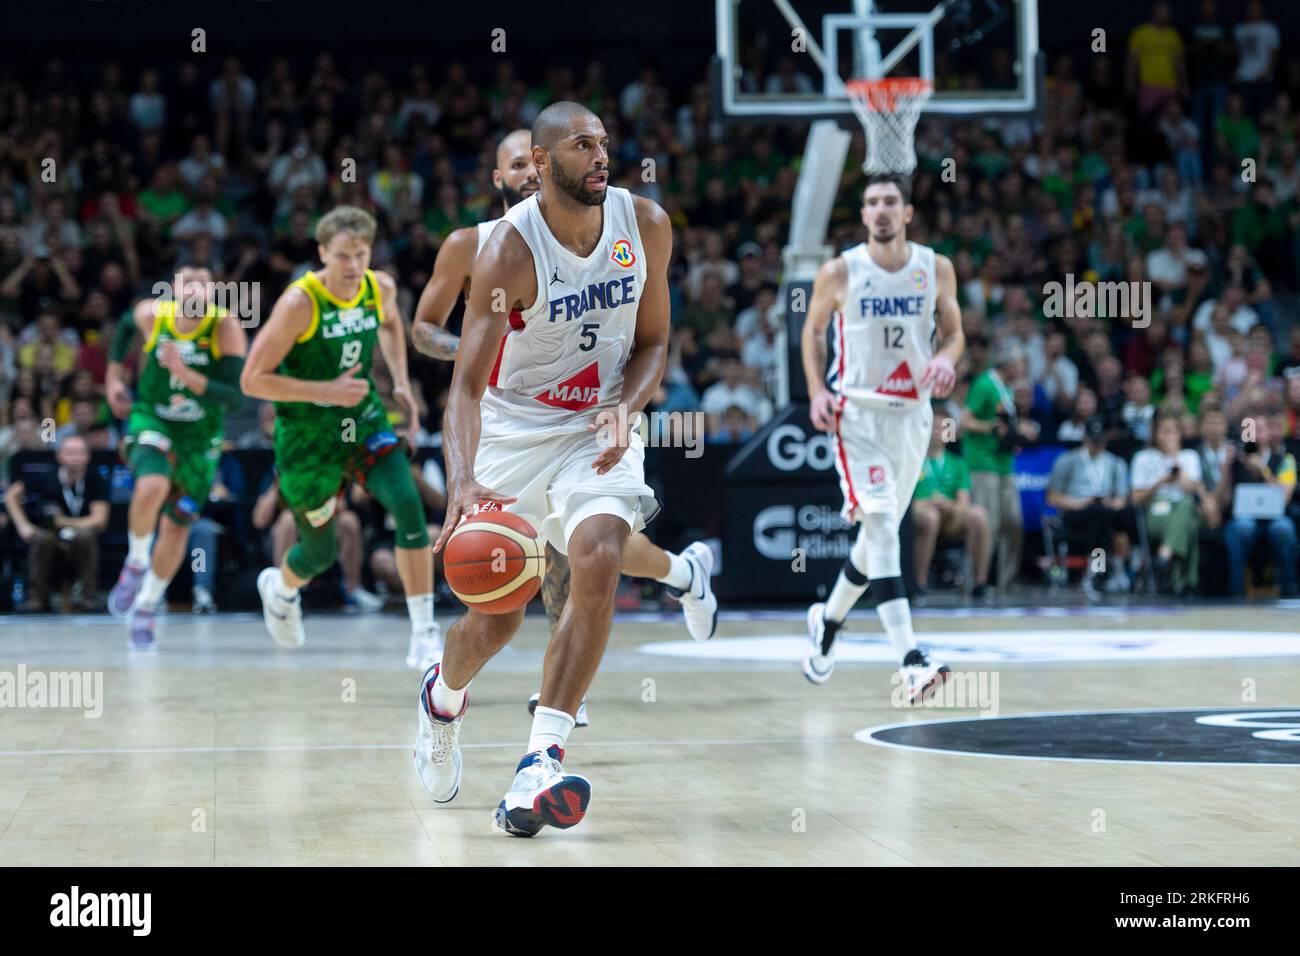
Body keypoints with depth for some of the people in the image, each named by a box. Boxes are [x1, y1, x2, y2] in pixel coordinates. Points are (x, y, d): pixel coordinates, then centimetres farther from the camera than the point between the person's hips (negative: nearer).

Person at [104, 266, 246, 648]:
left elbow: (233, 396, -28)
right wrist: (114, 376, 14)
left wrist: (184, 373, -39)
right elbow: (126, 325, 11)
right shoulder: (152, 314, -15)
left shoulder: (226, 327, -22)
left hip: (200, 436, 1)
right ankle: (135, 564, -5)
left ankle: (146, 608, 31)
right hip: (151, 420, -1)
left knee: (177, 526, 10)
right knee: (152, 488, -32)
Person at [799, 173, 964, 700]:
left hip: (912, 413, 4)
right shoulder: (839, 272, -5)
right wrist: (817, 391, -5)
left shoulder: (937, 268, 1)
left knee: (878, 533, 14)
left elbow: (953, 330, 10)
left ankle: (827, 621, 40)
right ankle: (910, 662, -25)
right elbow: (813, 329, 8)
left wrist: (946, 359, -13)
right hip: (856, 413, -4)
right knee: (881, 526, -18)